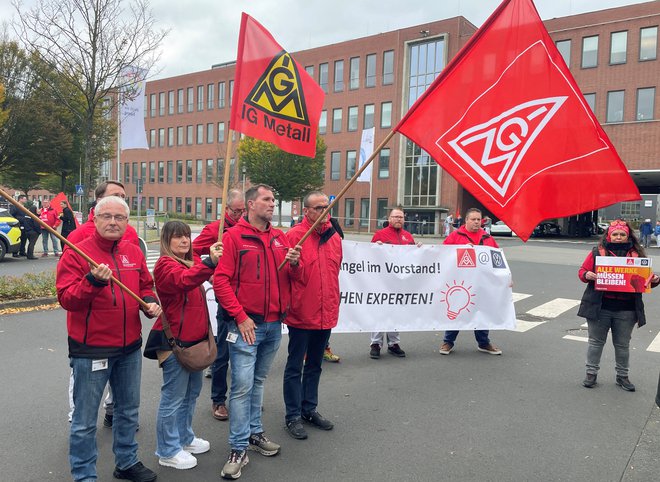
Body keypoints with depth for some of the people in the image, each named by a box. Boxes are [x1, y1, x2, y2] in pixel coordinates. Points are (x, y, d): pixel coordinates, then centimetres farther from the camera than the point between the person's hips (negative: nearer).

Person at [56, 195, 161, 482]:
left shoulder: (133, 252, 5)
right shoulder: (76, 253, -12)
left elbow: (145, 285, 16)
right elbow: (66, 298, -19)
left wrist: (150, 302, -4)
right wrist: (93, 281, -34)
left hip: (129, 348, 6)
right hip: (90, 350, -6)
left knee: (128, 409, 21)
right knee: (85, 419, 6)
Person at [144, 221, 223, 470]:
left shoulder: (192, 262, 14)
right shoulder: (165, 264, -13)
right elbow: (183, 280, -34)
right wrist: (210, 262, -49)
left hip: (194, 337, 9)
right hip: (174, 340, -9)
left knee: (192, 391, 19)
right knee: (174, 396, 0)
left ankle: (184, 438, 35)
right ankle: (168, 451, 14)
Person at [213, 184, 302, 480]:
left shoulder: (280, 238, 10)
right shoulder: (234, 236, -7)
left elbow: (294, 278, 14)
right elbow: (220, 280, -12)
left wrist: (294, 264, -9)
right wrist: (241, 317, -16)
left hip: (274, 324, 6)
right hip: (246, 324, -5)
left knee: (258, 382, 18)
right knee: (242, 385, -4)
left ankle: (254, 433, 32)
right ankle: (239, 449, 7)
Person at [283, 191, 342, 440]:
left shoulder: (334, 237, 7)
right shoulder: (294, 235, -13)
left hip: (326, 314, 6)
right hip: (301, 314, -6)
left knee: (314, 365, 19)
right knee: (295, 367, 7)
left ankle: (309, 409, 34)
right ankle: (293, 416, 20)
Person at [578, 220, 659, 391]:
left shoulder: (637, 254, 6)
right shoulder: (597, 252, 0)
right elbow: (582, 271, 2)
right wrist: (587, 275, -19)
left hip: (626, 310, 2)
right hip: (599, 307, -1)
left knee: (622, 344, 13)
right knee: (596, 341, 9)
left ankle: (622, 376, 28)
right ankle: (591, 373, 21)